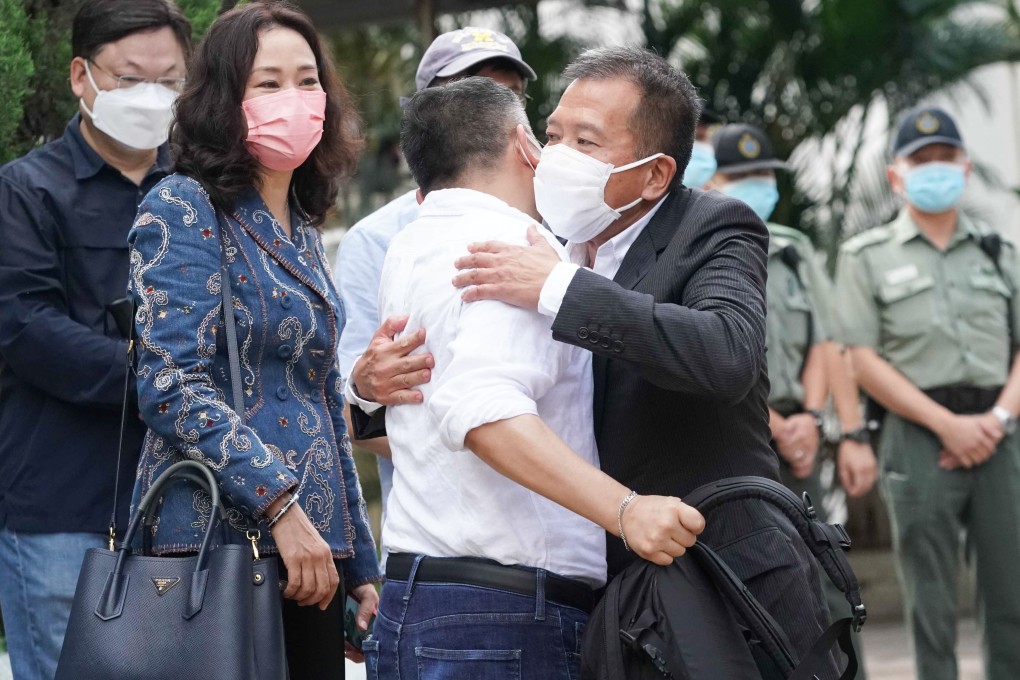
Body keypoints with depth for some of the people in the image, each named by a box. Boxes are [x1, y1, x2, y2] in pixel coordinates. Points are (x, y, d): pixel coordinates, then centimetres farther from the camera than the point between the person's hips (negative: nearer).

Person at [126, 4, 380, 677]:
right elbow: (173, 386, -16)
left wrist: (362, 565, 18)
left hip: (315, 548, 7)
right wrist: (281, 507, -22)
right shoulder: (183, 209, -5)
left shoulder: (302, 232, 17)